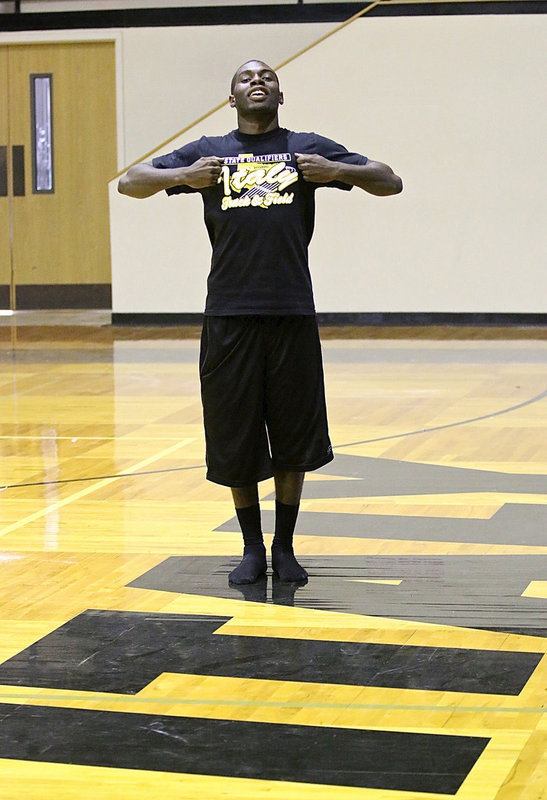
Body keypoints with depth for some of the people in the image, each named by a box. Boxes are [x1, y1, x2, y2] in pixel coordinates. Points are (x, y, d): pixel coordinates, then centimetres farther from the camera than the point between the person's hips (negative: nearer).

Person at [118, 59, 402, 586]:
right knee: (235, 439, 4)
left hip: (292, 314, 0)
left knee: (294, 438, 4)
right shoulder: (208, 153, 11)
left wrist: (337, 171, -10)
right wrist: (182, 177, -11)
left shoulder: (307, 149, 10)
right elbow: (129, 182, 8)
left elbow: (391, 182, 8)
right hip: (229, 314, 0)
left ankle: (284, 547, 18)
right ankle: (252, 548, 19)